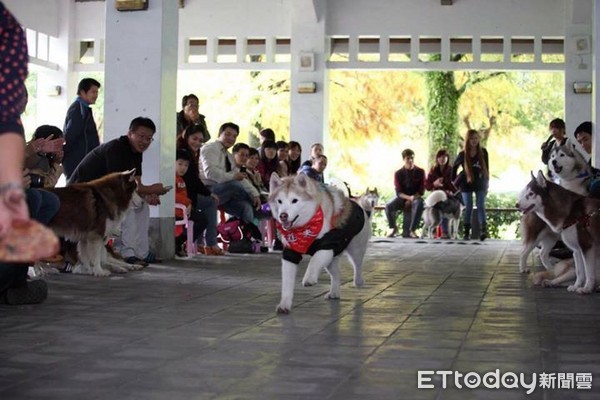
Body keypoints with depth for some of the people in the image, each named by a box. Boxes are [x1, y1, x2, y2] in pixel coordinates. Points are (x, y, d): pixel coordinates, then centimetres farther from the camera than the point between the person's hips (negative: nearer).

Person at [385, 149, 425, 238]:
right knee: (388, 206, -29)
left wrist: (410, 200, -16)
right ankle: (394, 228, 0)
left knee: (419, 204, -39)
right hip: (402, 197, 1)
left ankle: (412, 230, -30)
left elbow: (421, 190, -3)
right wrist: (409, 197, -25)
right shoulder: (398, 173, 0)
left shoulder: (420, 172, 0)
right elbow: (399, 192, -6)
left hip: (416, 197, -1)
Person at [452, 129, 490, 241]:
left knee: (481, 206, -8)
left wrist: (487, 185, 2)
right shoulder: (463, 155, -8)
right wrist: (455, 181, 7)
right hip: (466, 185, 0)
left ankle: (483, 230, -18)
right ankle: (466, 231, 8)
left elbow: (486, 169, 2)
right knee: (468, 208, 2)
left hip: (480, 184, 0)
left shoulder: (483, 152, -5)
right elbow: (454, 167, 7)